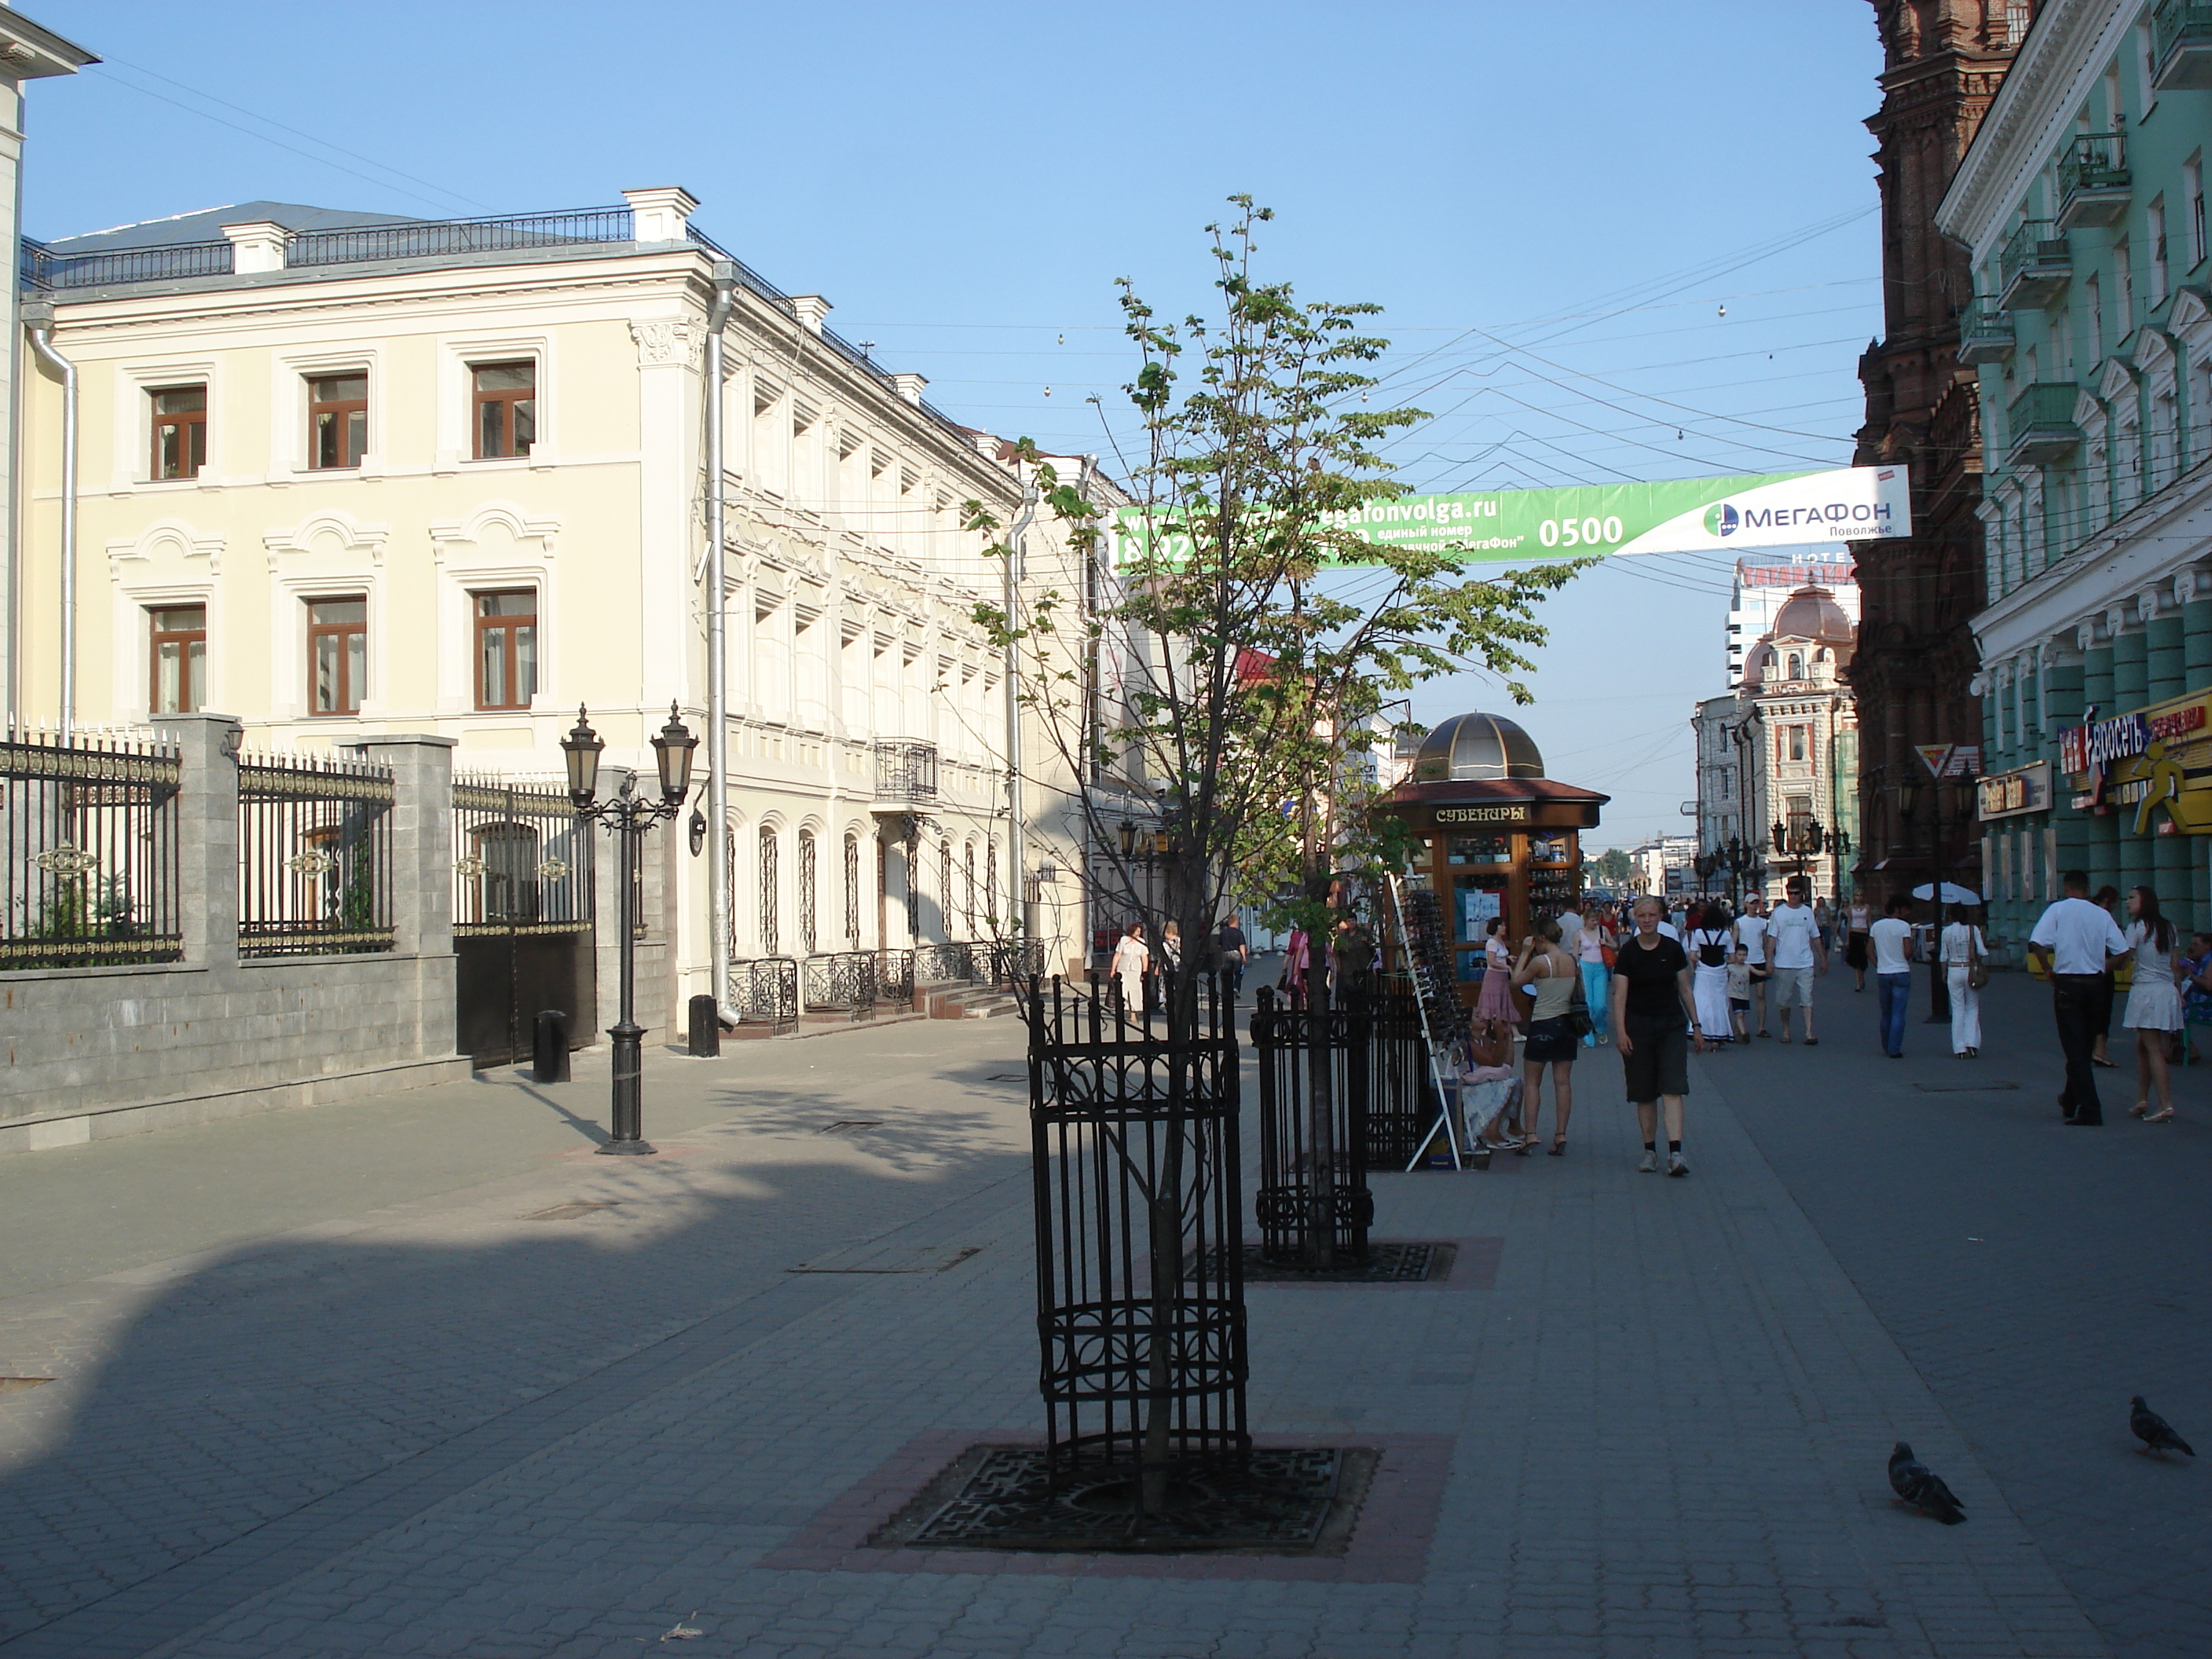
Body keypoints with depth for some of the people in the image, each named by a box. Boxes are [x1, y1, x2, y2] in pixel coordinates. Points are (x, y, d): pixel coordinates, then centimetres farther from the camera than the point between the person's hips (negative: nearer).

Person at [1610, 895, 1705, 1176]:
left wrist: (1696, 1026, 7)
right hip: (1638, 1025, 0)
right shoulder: (1627, 953, -3)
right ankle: (1650, 1150, 17)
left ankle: (1675, 1153, -16)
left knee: (1673, 1088, -10)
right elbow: (1620, 995, -7)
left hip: (1672, 1025, 1)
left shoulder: (1673, 949, 2)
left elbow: (1685, 989, 8)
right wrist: (1620, 1032, -16)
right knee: (1644, 1093, 6)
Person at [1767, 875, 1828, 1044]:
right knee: (1784, 1000, 7)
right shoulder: (1779, 912, 1)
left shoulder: (1808, 912, 7)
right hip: (1784, 964, -1)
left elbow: (1815, 937, 15)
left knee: (1807, 998, -6)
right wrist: (1769, 960, -8)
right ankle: (1786, 1031, 20)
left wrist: (1823, 958, 15)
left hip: (1805, 963, 1)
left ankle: (1809, 1033, -9)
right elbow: (1772, 937, -1)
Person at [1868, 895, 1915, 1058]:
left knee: (1885, 1013, 15)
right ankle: (1894, 1050, -5)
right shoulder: (1904, 926, -10)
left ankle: (1886, 1047, 23)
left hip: (1882, 974, 5)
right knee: (1898, 1014, -2)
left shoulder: (1876, 926, 5)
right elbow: (1908, 951, -14)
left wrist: (1877, 965, 12)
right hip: (1901, 973, -5)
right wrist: (1906, 959, 6)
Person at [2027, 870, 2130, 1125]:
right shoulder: (2102, 914, 4)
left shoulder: (2058, 910, -5)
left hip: (2067, 983, -4)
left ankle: (2090, 1111, -7)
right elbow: (2122, 950, 0)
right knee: (2085, 1046, 18)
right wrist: (2102, 967, 12)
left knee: (2075, 1049, -1)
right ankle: (2071, 1100, 33)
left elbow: (2036, 943, -16)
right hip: (2095, 983, 4)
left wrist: (2049, 970, -2)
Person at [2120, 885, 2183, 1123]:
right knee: (2142, 1046, 16)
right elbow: (2174, 965, 14)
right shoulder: (2168, 928, 13)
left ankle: (2166, 1105, -14)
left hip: (2146, 991, -7)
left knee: (2154, 1049, -8)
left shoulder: (2137, 927, -7)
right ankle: (2142, 1100, 18)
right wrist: (2179, 993, 18)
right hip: (2168, 991, 7)